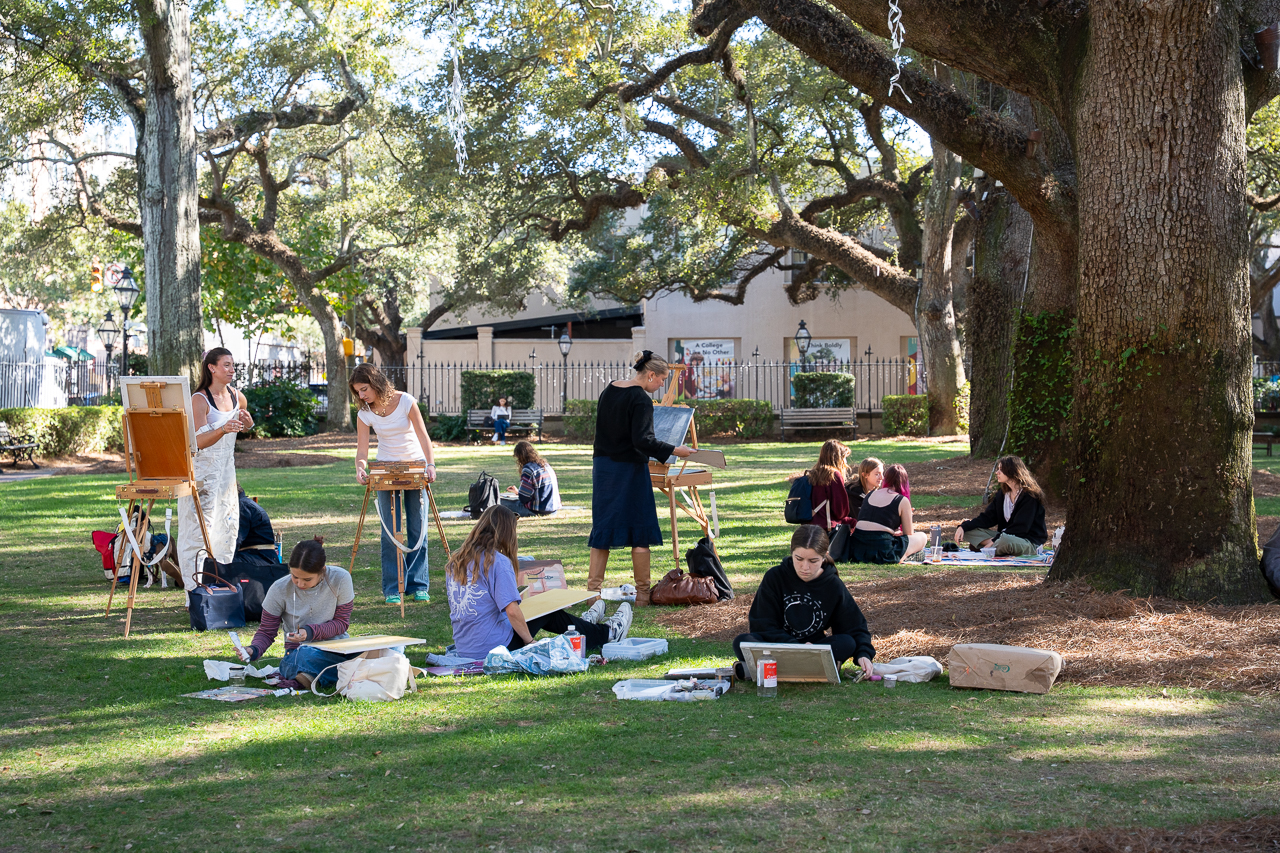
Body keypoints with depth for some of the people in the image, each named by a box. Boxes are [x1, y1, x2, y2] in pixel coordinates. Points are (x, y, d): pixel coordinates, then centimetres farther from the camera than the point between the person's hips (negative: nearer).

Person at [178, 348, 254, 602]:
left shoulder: (238, 398, 6)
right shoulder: (200, 399, -15)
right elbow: (199, 441, -22)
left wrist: (247, 424, 2)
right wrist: (223, 430, -38)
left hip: (227, 468, 8)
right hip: (202, 469, -7)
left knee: (228, 525, 12)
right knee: (198, 529, -9)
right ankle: (195, 592, -9)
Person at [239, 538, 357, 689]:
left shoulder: (340, 579, -11)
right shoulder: (280, 590, -11)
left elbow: (342, 623, -3)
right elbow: (266, 632, 0)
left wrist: (311, 631, -21)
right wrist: (253, 650, -22)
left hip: (337, 648, 2)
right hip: (299, 652, -2)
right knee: (306, 656, -40)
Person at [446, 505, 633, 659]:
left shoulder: (455, 563, 5)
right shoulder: (498, 562, -18)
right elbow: (512, 611, -23)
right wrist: (529, 641, -9)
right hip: (493, 646, -7)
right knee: (548, 612, 14)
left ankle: (584, 623, 49)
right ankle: (608, 633, 32)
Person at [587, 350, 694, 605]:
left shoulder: (609, 390, 10)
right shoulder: (641, 399, -15)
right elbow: (642, 440, -24)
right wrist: (674, 450, -20)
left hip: (603, 466, 7)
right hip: (629, 469, -7)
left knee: (603, 527, 10)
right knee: (640, 529, 3)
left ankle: (593, 589, 7)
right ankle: (642, 593, 8)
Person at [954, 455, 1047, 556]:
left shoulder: (1029, 496, -13)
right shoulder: (1002, 494, 12)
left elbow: (1020, 527, -18)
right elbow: (987, 518, 6)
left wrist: (994, 540, -22)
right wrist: (963, 527, -9)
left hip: (1030, 542, -8)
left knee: (1005, 540, -43)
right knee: (968, 531, -5)